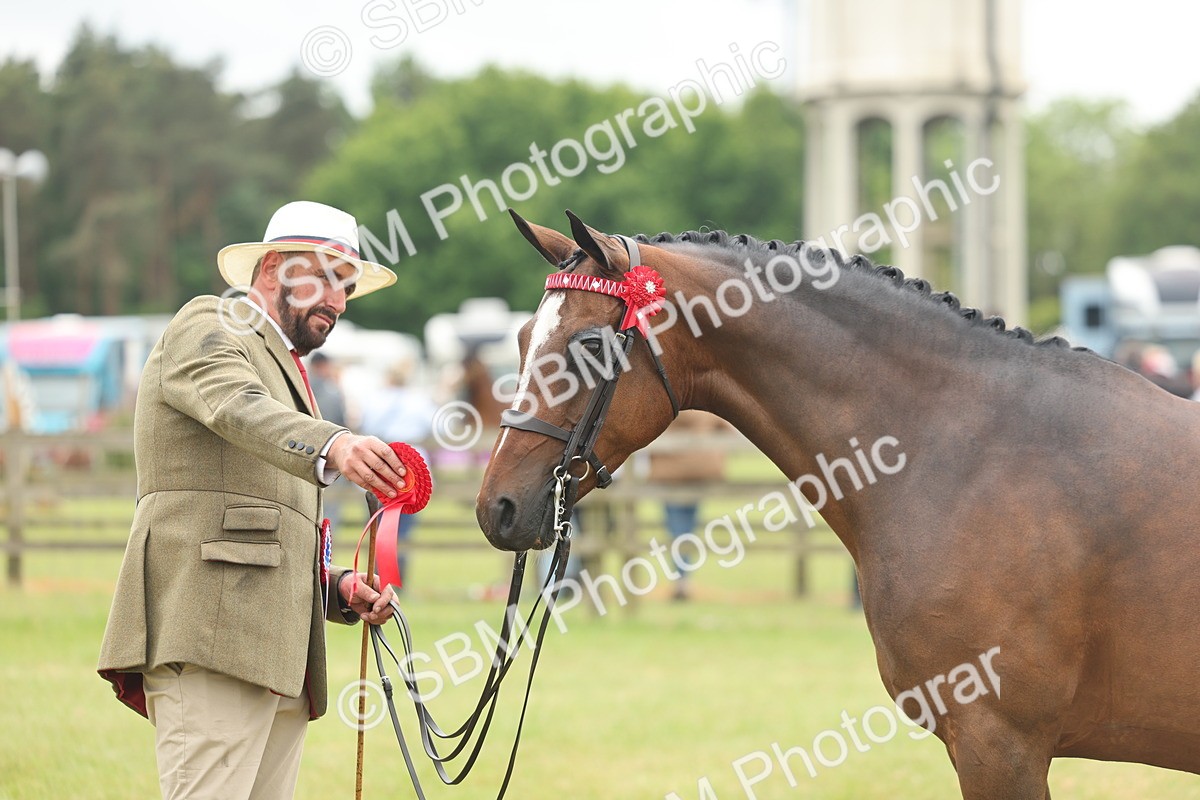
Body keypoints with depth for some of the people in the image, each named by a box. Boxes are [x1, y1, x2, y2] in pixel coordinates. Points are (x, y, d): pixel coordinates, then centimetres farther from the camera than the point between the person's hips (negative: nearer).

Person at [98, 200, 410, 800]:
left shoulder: (287, 373, 32)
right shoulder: (207, 326, 4)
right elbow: (239, 409, -21)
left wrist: (339, 590, 13)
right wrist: (332, 446, -40)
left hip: (279, 654, 9)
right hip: (211, 639, -9)